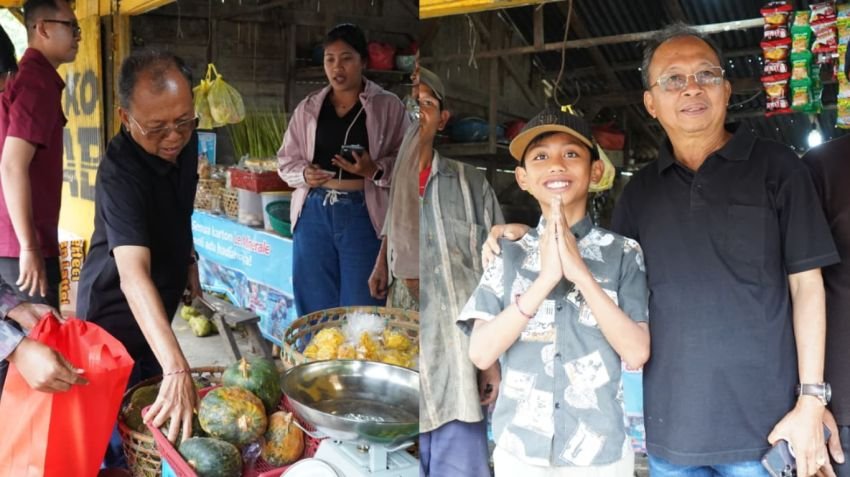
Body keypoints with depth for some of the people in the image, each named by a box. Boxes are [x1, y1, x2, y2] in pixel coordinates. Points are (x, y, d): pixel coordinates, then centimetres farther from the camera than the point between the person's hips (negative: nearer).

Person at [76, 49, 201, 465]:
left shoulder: (185, 141, -8)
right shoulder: (120, 171, -33)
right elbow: (133, 274, -45)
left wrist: (188, 261, 9)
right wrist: (176, 369, -54)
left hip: (155, 313, 8)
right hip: (114, 317, -7)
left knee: (158, 424, 20)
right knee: (125, 440, 2)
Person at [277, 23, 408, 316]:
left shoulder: (389, 107, 1)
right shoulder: (308, 108, 10)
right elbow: (286, 160, 13)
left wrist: (374, 170, -20)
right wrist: (304, 174, -8)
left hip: (363, 215, -3)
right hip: (314, 214, 3)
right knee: (314, 306, 10)